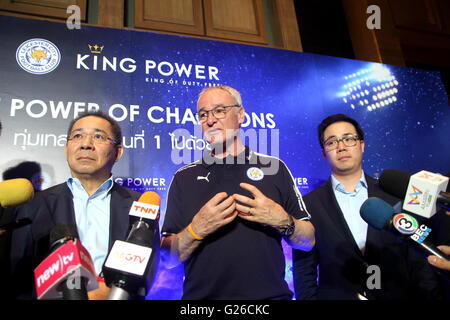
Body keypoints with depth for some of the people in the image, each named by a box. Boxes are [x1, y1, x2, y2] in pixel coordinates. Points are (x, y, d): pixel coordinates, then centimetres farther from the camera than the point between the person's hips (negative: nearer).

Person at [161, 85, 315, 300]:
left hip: (269, 294, 0)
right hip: (201, 295, 1)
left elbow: (308, 241, 2)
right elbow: (168, 257, -1)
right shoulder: (184, 178, 2)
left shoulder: (273, 168, 1)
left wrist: (283, 222, -17)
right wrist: (197, 229, -18)